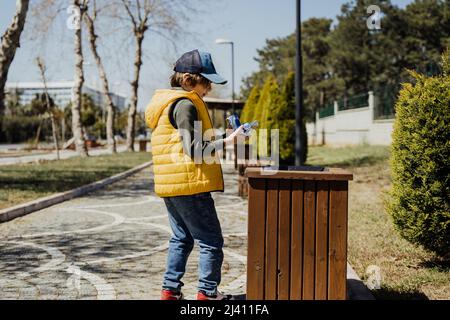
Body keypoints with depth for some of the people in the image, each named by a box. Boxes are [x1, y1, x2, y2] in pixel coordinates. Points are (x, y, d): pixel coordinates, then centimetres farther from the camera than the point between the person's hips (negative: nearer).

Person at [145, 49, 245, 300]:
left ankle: (171, 289, 20)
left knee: (181, 238, 19)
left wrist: (221, 138, 12)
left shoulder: (165, 102, 17)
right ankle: (208, 292, 4)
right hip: (190, 185, -10)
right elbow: (194, 151, -19)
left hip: (170, 185, 10)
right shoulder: (185, 104, -15)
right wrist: (227, 141, -16)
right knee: (212, 241, 0)